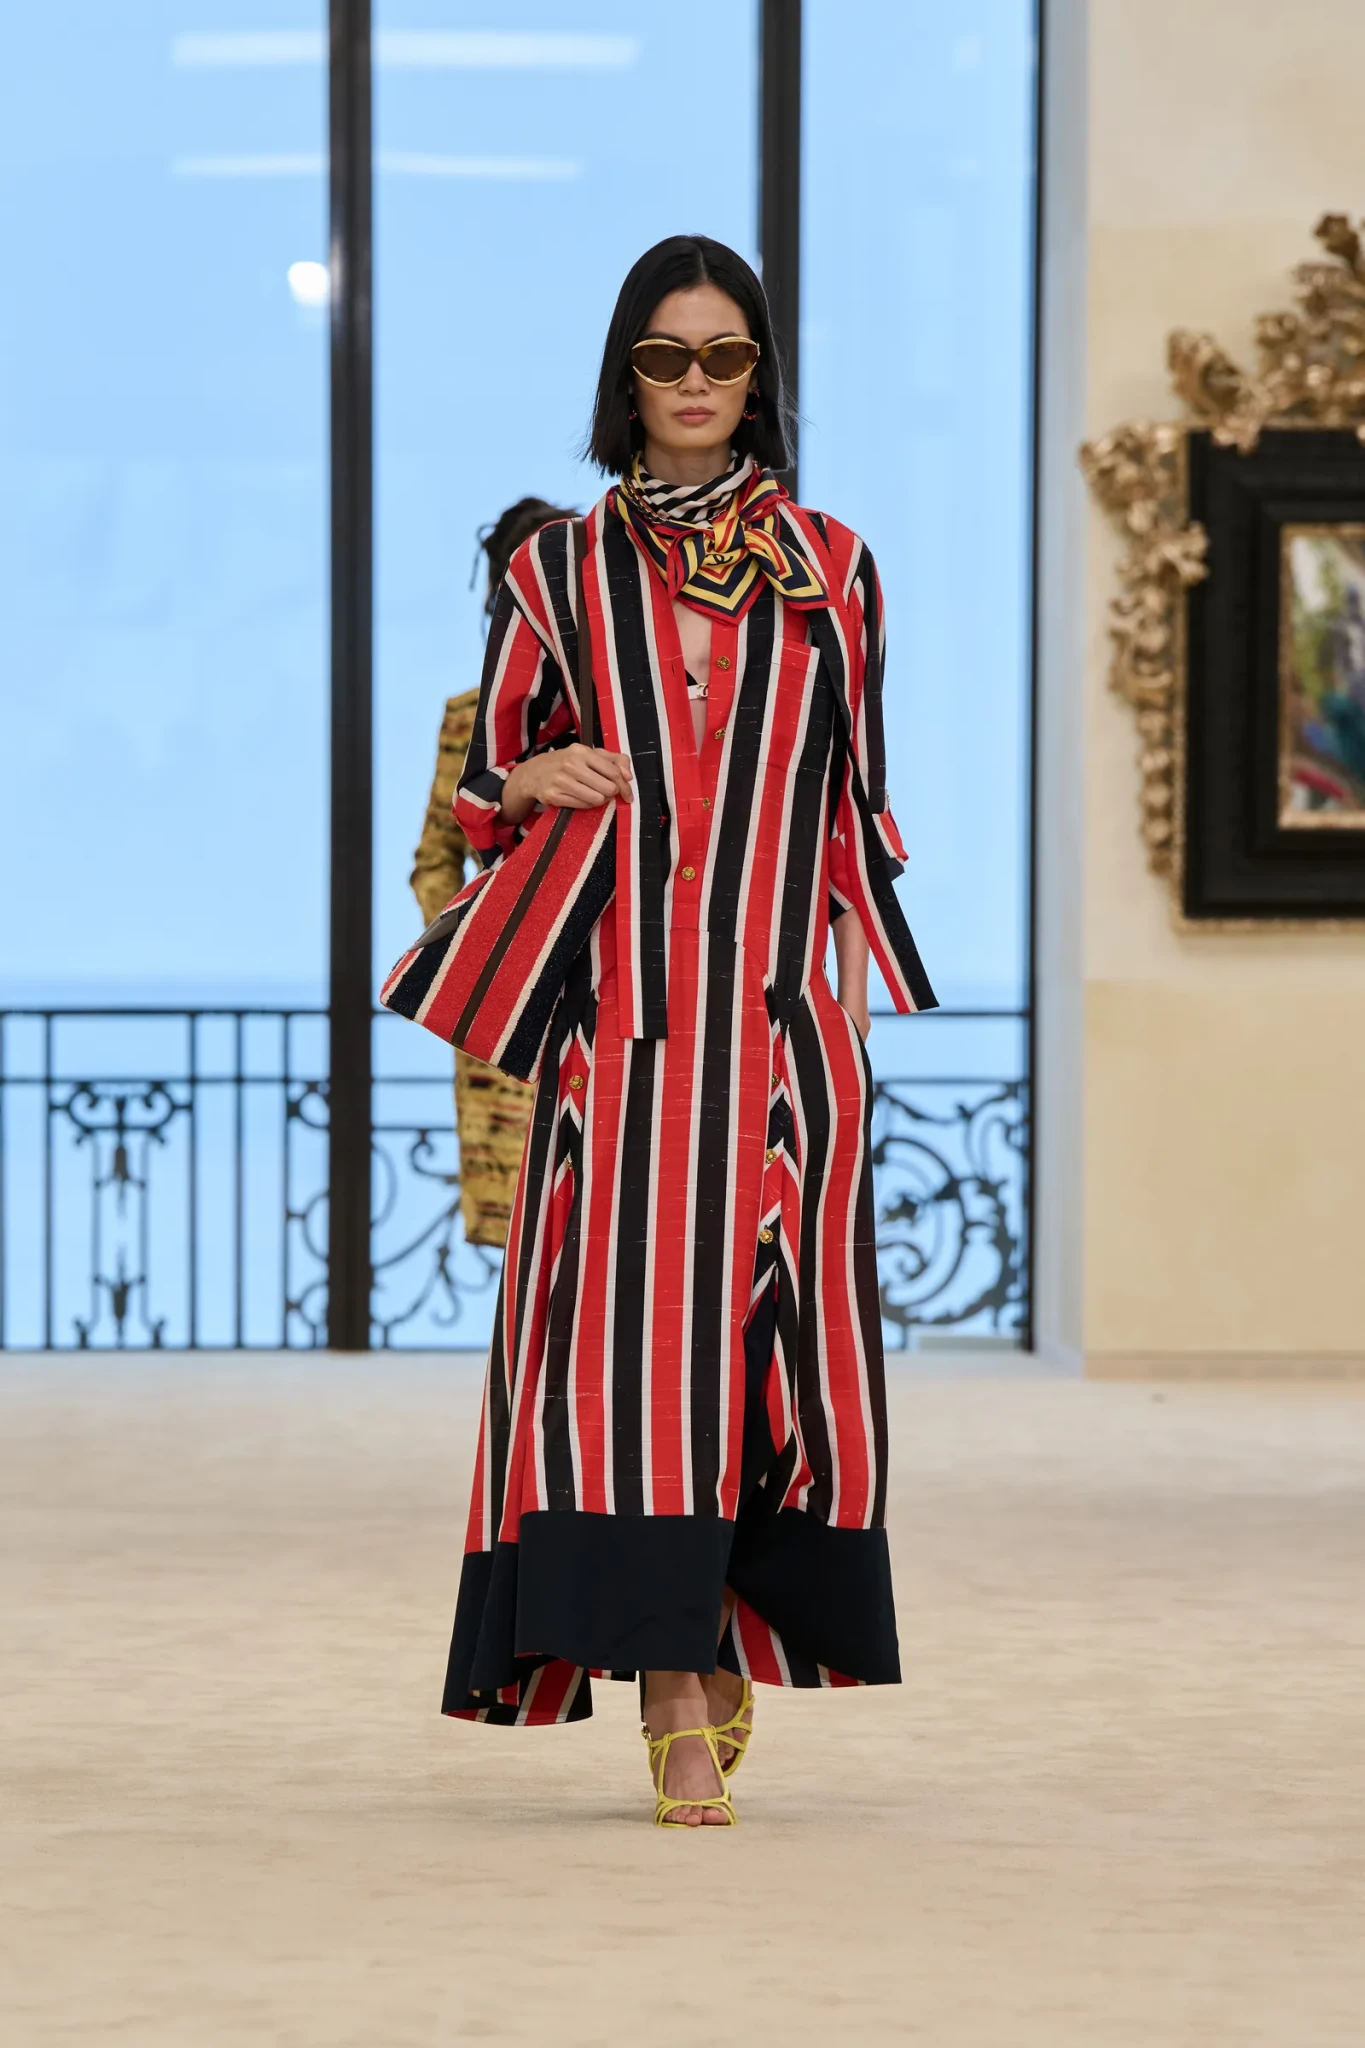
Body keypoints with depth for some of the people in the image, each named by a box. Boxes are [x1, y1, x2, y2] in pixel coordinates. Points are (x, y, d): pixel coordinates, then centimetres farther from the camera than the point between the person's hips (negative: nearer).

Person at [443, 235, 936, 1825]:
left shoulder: (829, 570, 11)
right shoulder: (557, 571, 9)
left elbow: (855, 800, 13)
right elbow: (481, 791, 12)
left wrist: (856, 985, 7)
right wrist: (533, 780, -10)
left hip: (781, 1008, 1)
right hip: (619, 1018, -1)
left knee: (763, 1320, -2)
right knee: (626, 1325, -10)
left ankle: (728, 1647, 13)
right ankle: (677, 1697, -13)